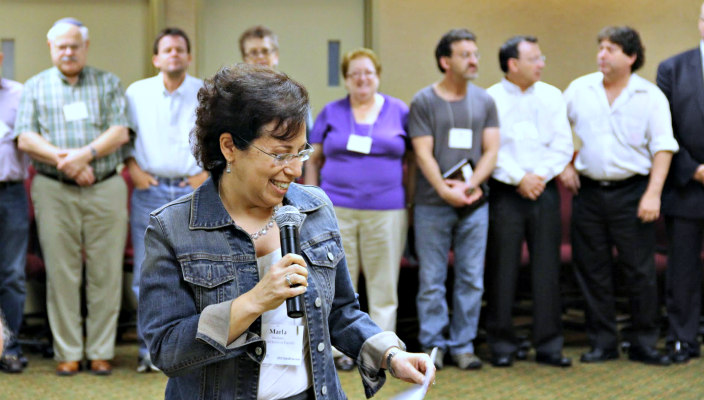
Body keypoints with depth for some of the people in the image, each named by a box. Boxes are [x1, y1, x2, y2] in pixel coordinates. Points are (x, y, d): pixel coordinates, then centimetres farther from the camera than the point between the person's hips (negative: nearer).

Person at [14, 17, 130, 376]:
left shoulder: (108, 83, 11)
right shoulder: (36, 87, 11)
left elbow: (120, 132, -1)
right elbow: (25, 138, 0)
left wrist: (85, 154, -16)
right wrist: (63, 160, -14)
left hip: (105, 189, 0)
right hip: (54, 191, 0)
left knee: (105, 272, 0)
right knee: (61, 273, 0)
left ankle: (101, 352, 8)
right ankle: (67, 353, 8)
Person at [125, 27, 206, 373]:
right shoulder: (136, 93, 8)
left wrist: (210, 172, 0)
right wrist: (132, 169, 0)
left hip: (194, 192, -1)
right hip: (150, 192, 1)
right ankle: (150, 351, 7)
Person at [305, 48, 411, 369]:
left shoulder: (399, 112, 7)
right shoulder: (331, 113, 9)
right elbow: (313, 160, 10)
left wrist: (410, 204, 3)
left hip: (386, 211, 0)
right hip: (337, 210, 1)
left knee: (384, 283, 2)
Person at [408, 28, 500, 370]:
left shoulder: (484, 101, 9)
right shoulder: (424, 101, 0)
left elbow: (490, 151, 5)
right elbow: (423, 154, -5)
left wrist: (470, 185, -11)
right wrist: (444, 190, -17)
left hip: (474, 204, 3)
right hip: (432, 205, -3)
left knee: (471, 279, 4)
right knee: (431, 279, 1)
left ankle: (463, 345, 13)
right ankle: (433, 345, 11)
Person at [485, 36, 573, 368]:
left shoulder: (552, 97, 10)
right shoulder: (490, 100, -1)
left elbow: (563, 145, 5)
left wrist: (540, 176, -8)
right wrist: (519, 178, -13)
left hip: (544, 191, 3)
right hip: (505, 194, -3)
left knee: (547, 269, 3)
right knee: (502, 269, 0)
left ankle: (548, 345, 10)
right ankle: (502, 345, 9)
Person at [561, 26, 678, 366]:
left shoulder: (650, 96, -1)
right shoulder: (579, 89, 6)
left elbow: (662, 147, -5)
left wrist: (653, 194, -13)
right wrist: (565, 164, 6)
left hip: (631, 191, -2)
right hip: (588, 191, 3)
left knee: (640, 271, -1)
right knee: (592, 271, 6)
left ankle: (644, 344, 10)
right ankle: (602, 343, 16)